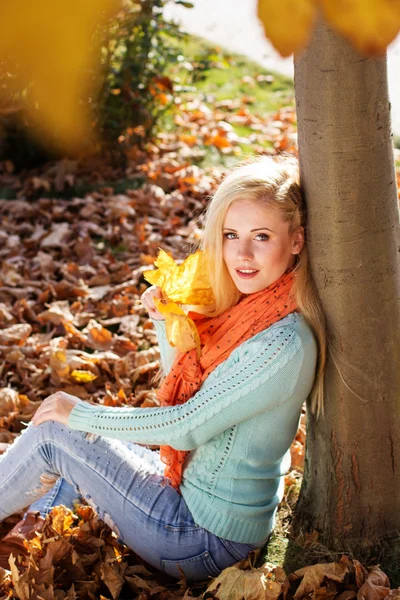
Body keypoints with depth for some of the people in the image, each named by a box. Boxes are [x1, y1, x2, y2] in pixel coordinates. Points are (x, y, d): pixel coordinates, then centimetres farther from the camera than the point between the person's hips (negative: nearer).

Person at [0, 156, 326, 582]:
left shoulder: (283, 343, -26)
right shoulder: (243, 309, 1)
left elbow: (188, 426, -22)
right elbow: (184, 392, 14)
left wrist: (81, 414, -10)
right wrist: (165, 323, -3)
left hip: (210, 538, -9)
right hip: (197, 492, 9)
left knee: (53, 433, -2)